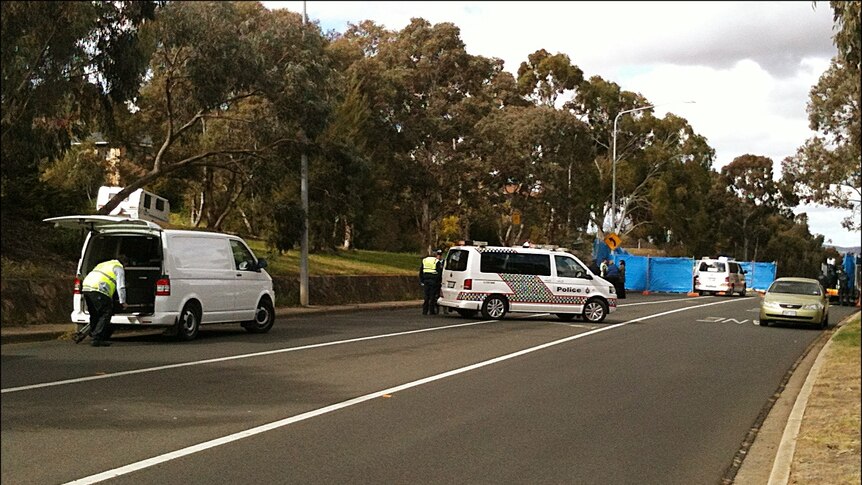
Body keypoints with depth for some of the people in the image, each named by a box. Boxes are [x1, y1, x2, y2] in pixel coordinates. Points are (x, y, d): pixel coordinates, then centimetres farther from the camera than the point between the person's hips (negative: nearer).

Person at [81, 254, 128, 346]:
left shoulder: (103, 264, 35)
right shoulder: (119, 268, 8)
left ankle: (93, 335, 22)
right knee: (106, 314, -6)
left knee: (94, 314, 20)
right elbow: (121, 287, 0)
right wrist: (122, 302, 6)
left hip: (86, 287, 9)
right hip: (98, 290, -9)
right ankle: (96, 339, -13)